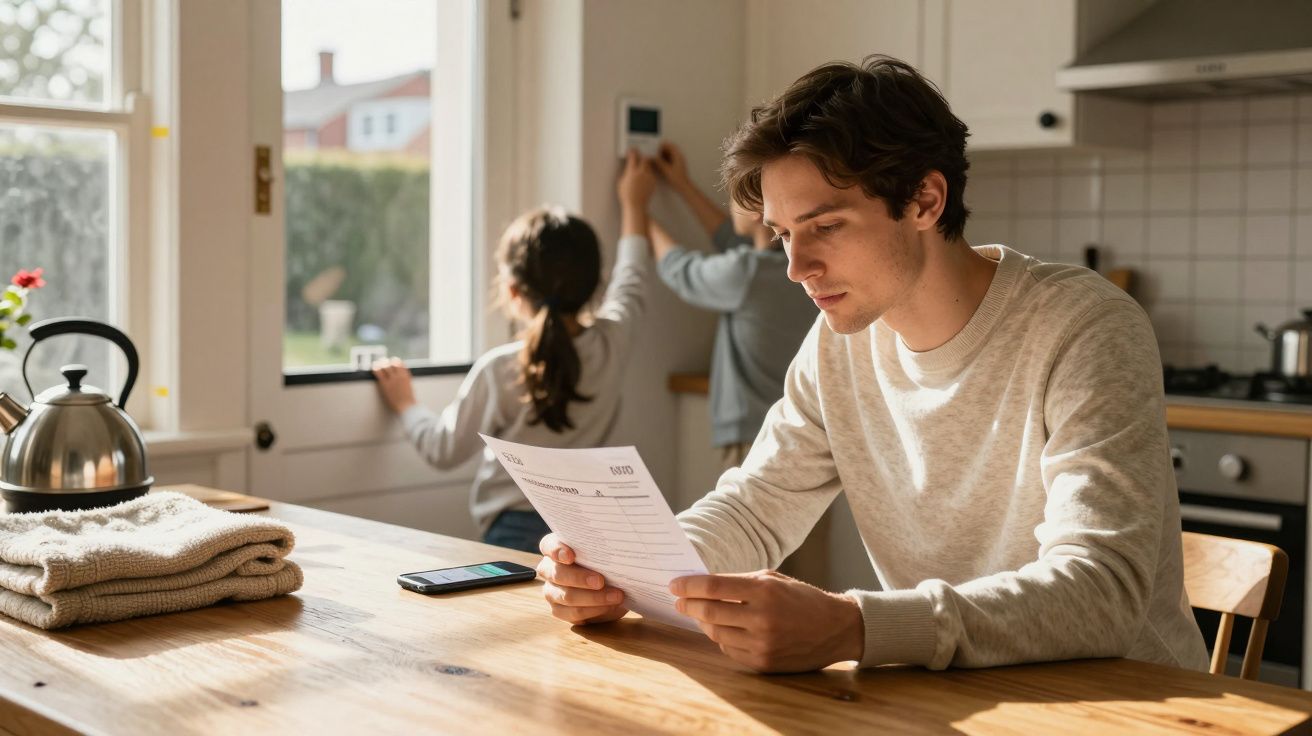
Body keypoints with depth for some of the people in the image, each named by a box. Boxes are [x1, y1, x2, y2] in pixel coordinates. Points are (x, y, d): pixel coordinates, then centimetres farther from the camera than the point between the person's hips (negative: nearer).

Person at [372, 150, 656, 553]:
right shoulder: (611, 343, -4)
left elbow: (443, 450, 3)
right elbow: (631, 284, 21)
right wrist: (634, 204, 37)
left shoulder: (497, 371, -13)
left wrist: (405, 405, 23)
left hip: (516, 533, -4)